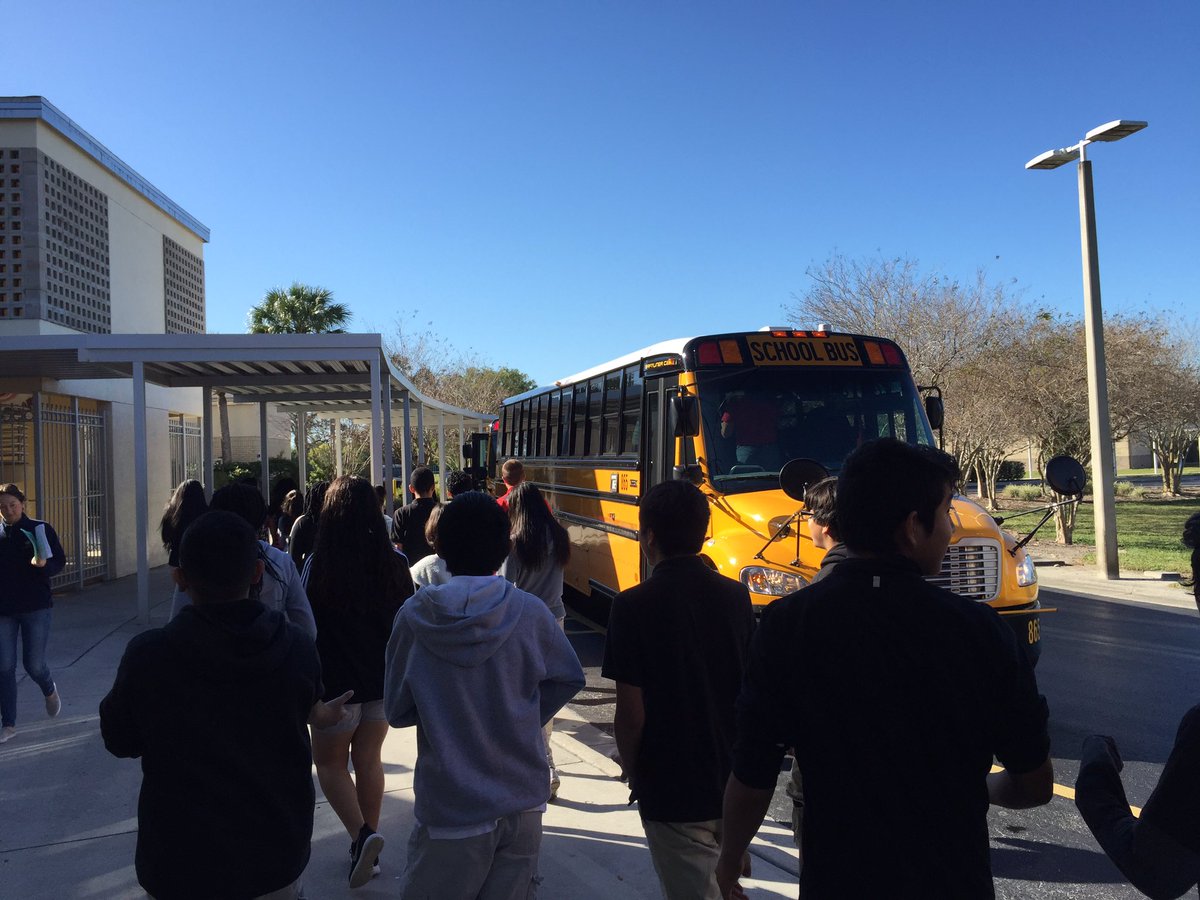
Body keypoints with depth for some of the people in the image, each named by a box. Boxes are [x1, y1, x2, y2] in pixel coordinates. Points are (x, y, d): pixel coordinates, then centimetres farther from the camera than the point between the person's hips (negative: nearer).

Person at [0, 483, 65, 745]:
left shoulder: (40, 529, -4)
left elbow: (60, 561, -4)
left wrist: (44, 564, -23)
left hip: (36, 608, -2)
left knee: (34, 665, 1)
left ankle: (49, 691, 35)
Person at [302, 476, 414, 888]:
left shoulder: (318, 564, -16)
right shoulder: (394, 563, -7)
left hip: (337, 683, -3)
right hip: (384, 681, 4)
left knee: (330, 763, 15)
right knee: (369, 760, 19)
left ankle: (362, 834, -3)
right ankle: (367, 842, 28)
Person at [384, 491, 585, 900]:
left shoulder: (415, 617, -12)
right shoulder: (530, 612, -10)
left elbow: (397, 711, -2)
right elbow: (569, 678, 4)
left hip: (449, 809, -1)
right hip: (523, 804, 2)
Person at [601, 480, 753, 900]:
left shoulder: (634, 606, -19)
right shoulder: (736, 597, -4)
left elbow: (631, 714, -18)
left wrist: (633, 774, 0)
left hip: (671, 790, -5)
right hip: (733, 783, 5)